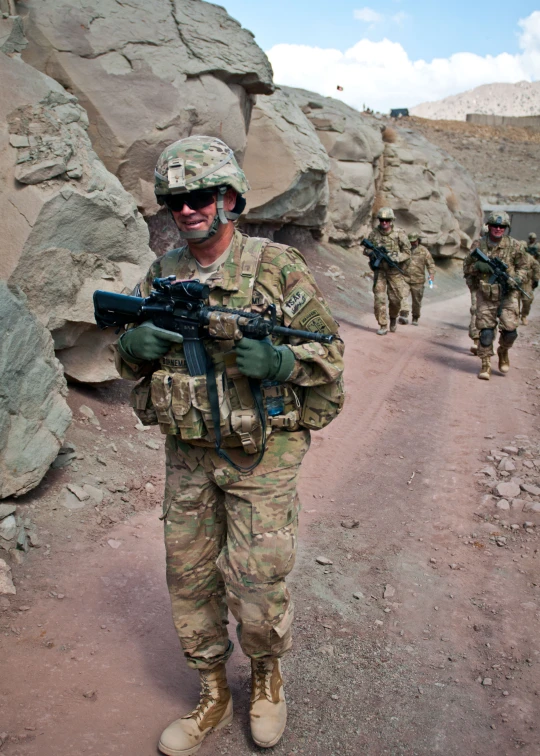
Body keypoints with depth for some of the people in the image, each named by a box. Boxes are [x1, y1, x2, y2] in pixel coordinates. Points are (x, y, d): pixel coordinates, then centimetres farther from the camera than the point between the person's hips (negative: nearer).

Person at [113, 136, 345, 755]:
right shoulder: (161, 275, 5)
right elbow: (129, 361, 13)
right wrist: (133, 343, -11)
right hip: (186, 454, 5)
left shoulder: (278, 267, -8)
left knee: (256, 584, 2)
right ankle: (213, 697, 35)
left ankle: (267, 675, 35)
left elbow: (330, 350, -4)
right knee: (189, 579, 12)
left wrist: (279, 360, -24)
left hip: (261, 453, -4)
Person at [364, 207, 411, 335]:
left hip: (395, 271, -1)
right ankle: (383, 326, 2)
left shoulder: (399, 234, -9)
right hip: (379, 270, 1)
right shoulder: (374, 233, -2)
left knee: (395, 299, 2)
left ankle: (393, 317, 33)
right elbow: (365, 250, 6)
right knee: (379, 298, -7)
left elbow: (407, 253, -6)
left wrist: (395, 257, -23)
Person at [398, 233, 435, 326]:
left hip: (418, 281, 1)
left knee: (417, 301, 8)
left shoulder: (424, 250, 5)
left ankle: (415, 318, 22)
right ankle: (404, 316, -29)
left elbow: (430, 263, 3)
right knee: (403, 297, -20)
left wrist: (432, 274, -12)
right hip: (404, 279, 0)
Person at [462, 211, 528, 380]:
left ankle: (503, 351, 26)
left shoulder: (514, 245, -1)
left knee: (510, 330, -5)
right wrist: (477, 266, -16)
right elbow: (466, 267, 5)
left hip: (507, 295, 0)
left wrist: (517, 279, -9)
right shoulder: (478, 245, -2)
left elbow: (522, 266, 10)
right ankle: (486, 365, 10)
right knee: (486, 331, -2)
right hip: (486, 295, 0)